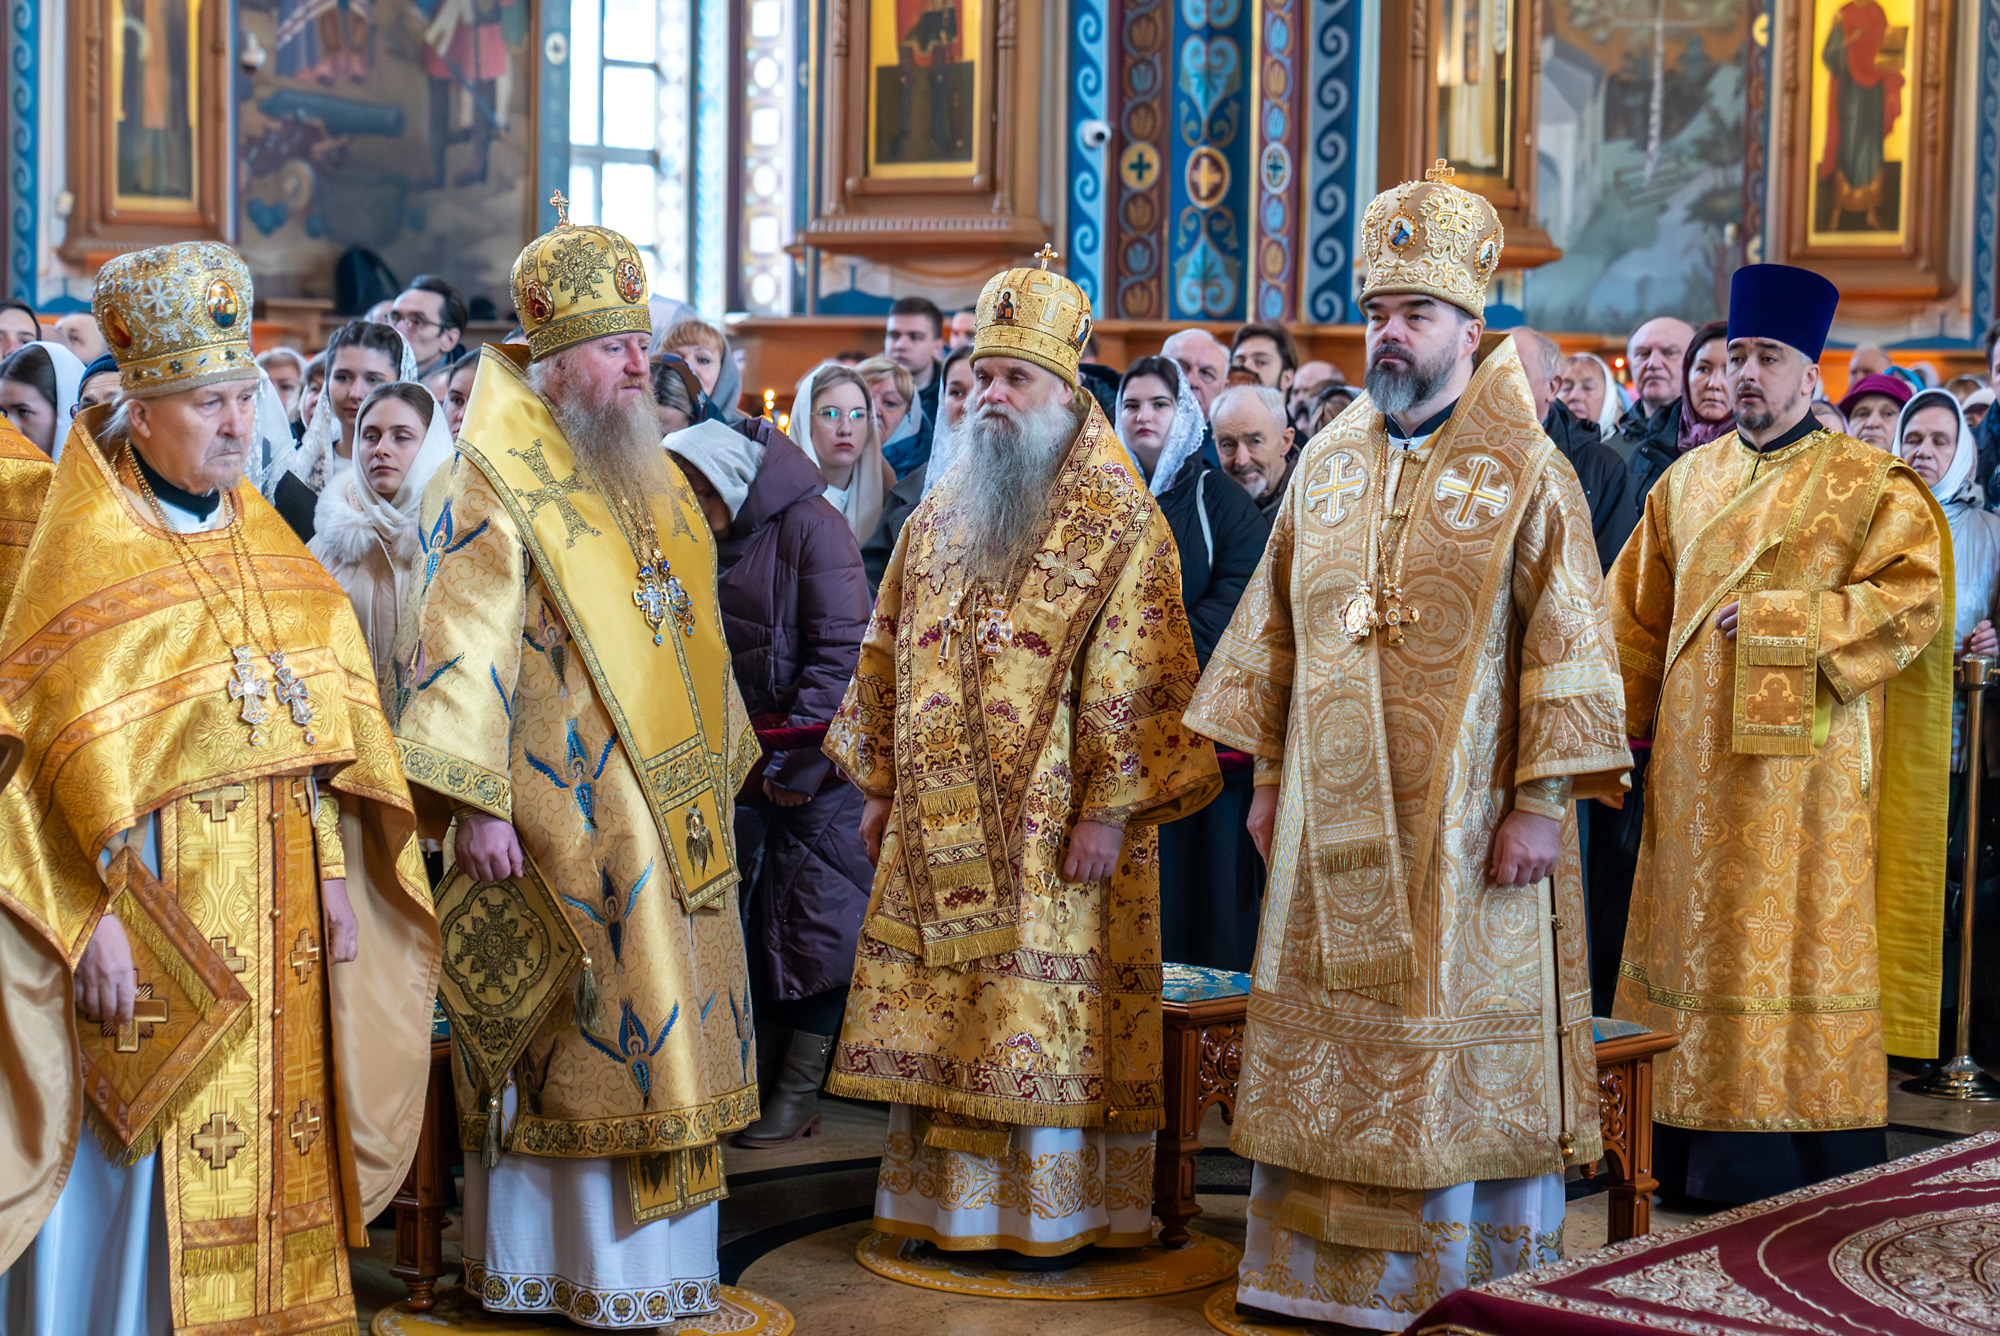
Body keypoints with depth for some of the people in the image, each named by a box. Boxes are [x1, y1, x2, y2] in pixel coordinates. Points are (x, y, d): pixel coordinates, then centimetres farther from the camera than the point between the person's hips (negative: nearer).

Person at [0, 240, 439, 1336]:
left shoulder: (261, 536, 11)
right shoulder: (89, 551, -8)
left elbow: (321, 719, 12)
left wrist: (333, 874, 5)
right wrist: (95, 918, -19)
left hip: (277, 886, 6)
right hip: (153, 888, -6)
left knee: (267, 1145, 10)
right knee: (145, 1154, -3)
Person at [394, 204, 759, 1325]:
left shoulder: (656, 479, 15)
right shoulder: (497, 486, -9)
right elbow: (463, 648, -16)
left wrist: (721, 771, 21)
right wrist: (474, 800, -23)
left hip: (672, 815, 7)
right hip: (563, 821, -7)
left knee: (661, 1027, 11)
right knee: (572, 1037, -2)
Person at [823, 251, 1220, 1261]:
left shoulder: (1118, 522, -6)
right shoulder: (939, 517, 13)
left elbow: (1132, 677, -12)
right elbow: (890, 652, 16)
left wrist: (1109, 808, -17)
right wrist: (879, 783, 13)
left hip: (1053, 824, -6)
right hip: (937, 824, 6)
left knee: (1049, 1024, -2)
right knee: (937, 1017, 8)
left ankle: (1057, 1213, 8)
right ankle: (945, 1204, 18)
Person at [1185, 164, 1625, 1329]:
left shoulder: (1526, 471, -6)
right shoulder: (1328, 464, 9)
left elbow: (1568, 645, -9)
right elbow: (1279, 628, 14)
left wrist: (1542, 801, -14)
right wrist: (1268, 776, 11)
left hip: (1466, 826, -5)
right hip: (1334, 820, 5)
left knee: (1468, 1045, 2)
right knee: (1328, 1040, 9)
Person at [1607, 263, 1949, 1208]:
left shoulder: (1870, 485, -1)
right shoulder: (1690, 481, 14)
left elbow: (1912, 601, -12)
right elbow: (1636, 616, 16)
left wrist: (1779, 617, -17)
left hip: (1803, 766, -5)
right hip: (1695, 767, 5)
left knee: (1790, 945, -5)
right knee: (1703, 942, 6)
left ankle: (1802, 1168, 2)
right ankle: (1698, 1158, 12)